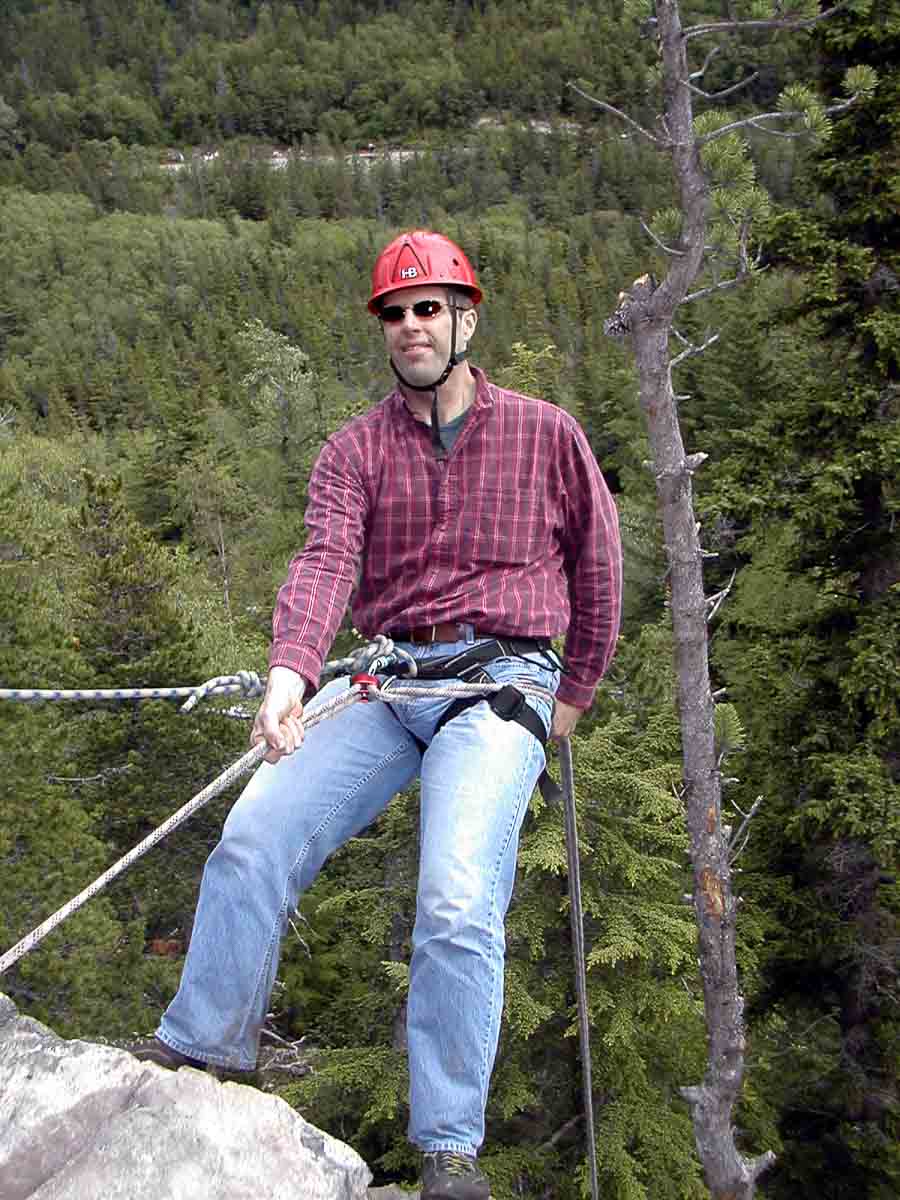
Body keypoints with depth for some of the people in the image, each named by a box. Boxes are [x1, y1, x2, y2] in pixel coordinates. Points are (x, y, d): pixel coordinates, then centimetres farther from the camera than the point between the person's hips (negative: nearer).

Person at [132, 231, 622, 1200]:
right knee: (253, 837, -12)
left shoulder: (545, 434, 6)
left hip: (500, 678, -3)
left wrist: (577, 690, 15)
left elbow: (597, 560, 14)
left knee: (457, 897, -21)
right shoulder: (357, 449, 8)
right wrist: (291, 668, -29)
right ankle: (199, 1050, 10)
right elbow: (325, 559, -10)